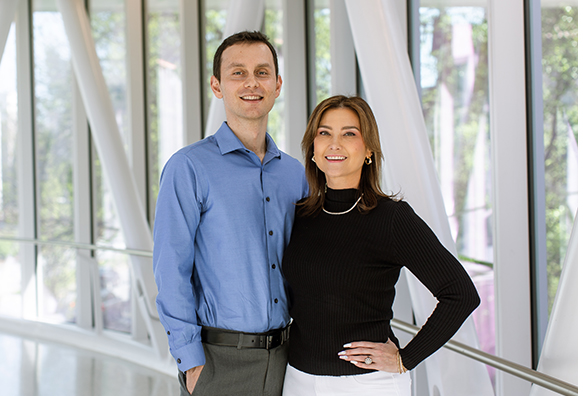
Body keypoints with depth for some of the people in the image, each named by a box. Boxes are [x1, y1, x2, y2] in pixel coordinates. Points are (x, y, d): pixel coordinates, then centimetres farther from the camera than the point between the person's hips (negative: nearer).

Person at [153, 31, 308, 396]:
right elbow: (172, 273, -10)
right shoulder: (189, 168, -8)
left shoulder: (294, 173, 8)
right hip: (219, 361, -5)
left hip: (283, 356, 5)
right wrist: (191, 362, -12)